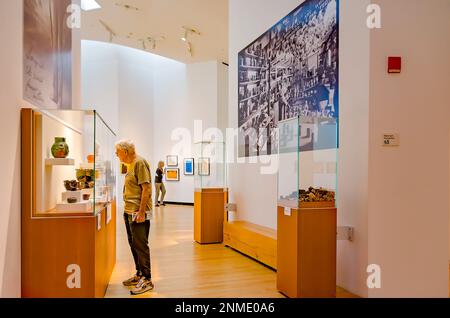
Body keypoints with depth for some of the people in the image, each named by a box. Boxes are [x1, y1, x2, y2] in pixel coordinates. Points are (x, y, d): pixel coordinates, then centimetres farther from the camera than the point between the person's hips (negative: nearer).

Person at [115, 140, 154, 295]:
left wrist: (141, 212, -22)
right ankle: (139, 274, 28)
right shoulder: (131, 164, 16)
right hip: (129, 212, 10)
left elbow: (146, 188, -19)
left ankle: (147, 280, 3)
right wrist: (128, 210, 16)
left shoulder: (140, 163, -13)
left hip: (138, 212, -10)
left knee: (141, 245, -5)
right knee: (134, 244, 15)